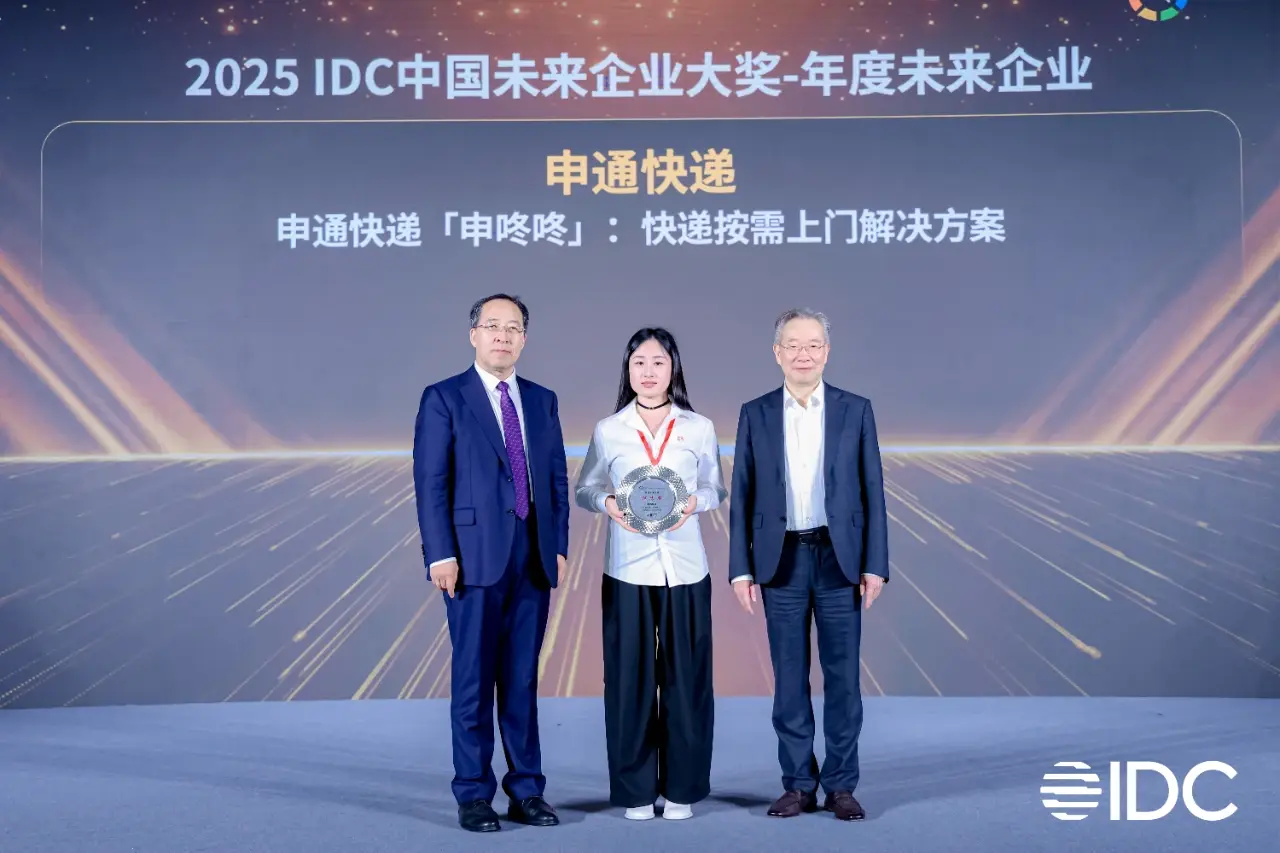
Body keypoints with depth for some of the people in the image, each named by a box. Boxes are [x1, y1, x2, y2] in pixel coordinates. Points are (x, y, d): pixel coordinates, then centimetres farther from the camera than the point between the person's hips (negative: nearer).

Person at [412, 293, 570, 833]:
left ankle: (526, 790, 17)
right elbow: (430, 483, -6)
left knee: (522, 680, 9)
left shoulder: (543, 401, 13)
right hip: (475, 557, -4)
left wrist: (559, 546, 6)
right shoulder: (444, 399, -1)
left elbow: (558, 479, 13)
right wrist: (441, 555, -12)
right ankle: (474, 795, 13)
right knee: (474, 680, 2)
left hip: (534, 559, 4)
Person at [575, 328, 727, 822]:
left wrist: (694, 501, -12)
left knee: (686, 678, 5)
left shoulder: (699, 428, 2)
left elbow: (718, 489, 9)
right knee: (629, 678, 4)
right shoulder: (608, 430, 2)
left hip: (685, 571, 0)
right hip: (627, 571, 0)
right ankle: (635, 789, 18)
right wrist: (607, 503, -12)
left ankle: (682, 788, 19)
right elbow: (584, 489, 9)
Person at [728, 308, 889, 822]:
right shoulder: (755, 414, 5)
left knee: (843, 677, 4)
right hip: (781, 561, 1)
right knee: (789, 680, 6)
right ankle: (798, 785, 17)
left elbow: (872, 491, 2)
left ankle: (841, 786, 15)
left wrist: (875, 565, -4)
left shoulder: (855, 410, 3)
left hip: (839, 558, 0)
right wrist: (740, 569, -2)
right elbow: (742, 496, 4)